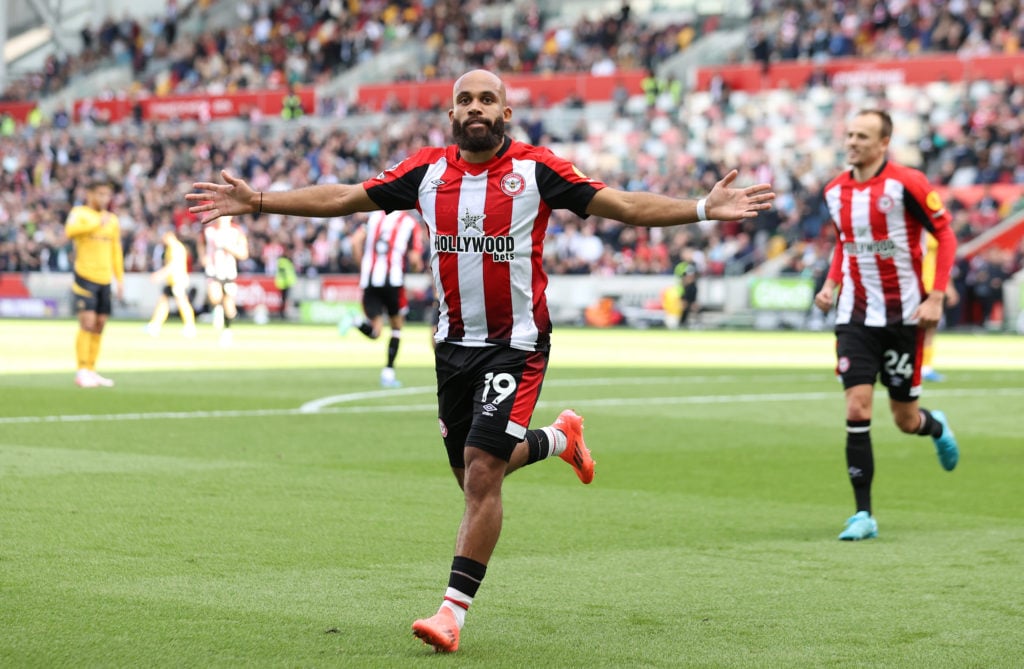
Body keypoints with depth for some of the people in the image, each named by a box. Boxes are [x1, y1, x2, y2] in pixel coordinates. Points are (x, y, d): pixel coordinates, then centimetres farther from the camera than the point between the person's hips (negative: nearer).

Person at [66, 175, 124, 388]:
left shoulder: (112, 220, 14)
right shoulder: (79, 213, -4)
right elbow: (70, 230, -26)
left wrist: (120, 279, 17)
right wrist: (98, 222, -32)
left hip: (105, 280, 6)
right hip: (85, 277, -6)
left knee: (99, 325, 7)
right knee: (87, 323, -13)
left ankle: (91, 371, 14)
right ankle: (82, 372, -10)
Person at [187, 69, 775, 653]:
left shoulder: (536, 170, -7)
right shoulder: (428, 170, 3)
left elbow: (622, 205, -10)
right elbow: (343, 198, 8)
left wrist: (704, 209, -21)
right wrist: (257, 202, 5)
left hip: (517, 344, -5)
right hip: (455, 343, 5)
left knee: (482, 471, -14)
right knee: (473, 474, 15)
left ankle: (455, 610, -8)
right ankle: (560, 436, 44)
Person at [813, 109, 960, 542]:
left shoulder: (906, 184, -12)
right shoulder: (835, 191, 5)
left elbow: (945, 234, -7)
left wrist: (936, 297, -14)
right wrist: (830, 284, 6)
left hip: (903, 315, -3)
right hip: (855, 316, 3)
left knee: (905, 420, 5)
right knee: (857, 409, -10)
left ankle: (936, 426, 44)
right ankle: (863, 514, -4)